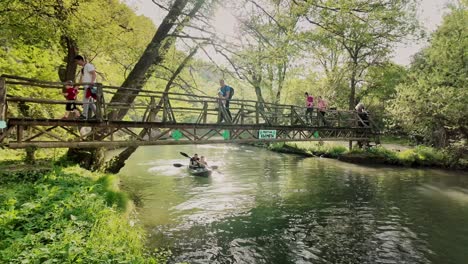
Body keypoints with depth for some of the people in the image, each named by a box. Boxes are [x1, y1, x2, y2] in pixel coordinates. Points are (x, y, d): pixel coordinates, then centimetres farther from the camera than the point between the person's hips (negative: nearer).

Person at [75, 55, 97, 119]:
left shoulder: (88, 65, -5)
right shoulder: (83, 68, 23)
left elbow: (94, 74, -15)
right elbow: (81, 77, 26)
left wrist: (92, 82, -29)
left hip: (89, 86, -10)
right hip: (86, 86, 10)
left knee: (86, 100, -12)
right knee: (90, 101, 9)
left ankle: (84, 115, -11)